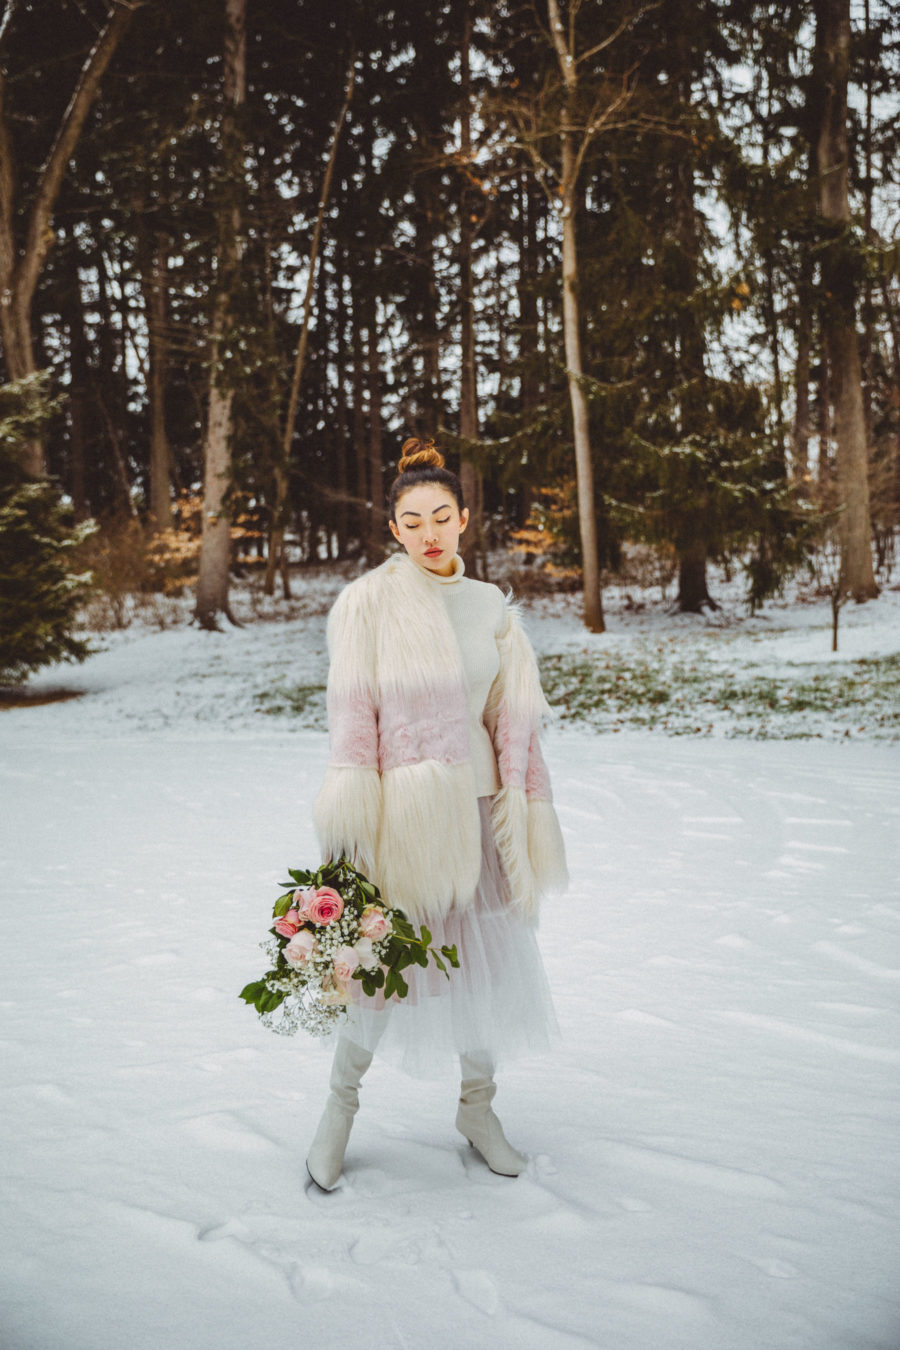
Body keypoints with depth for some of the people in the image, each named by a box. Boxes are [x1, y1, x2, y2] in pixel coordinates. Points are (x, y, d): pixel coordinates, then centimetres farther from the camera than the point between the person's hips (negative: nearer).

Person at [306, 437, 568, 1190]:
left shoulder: (490, 607, 7)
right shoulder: (368, 600, -4)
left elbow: (513, 718, 8)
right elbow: (352, 712, -7)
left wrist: (522, 808, 3)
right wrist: (352, 816, -13)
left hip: (472, 804, 4)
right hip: (398, 806, -4)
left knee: (485, 954, 10)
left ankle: (477, 1106, 31)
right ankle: (340, 1106, 25)